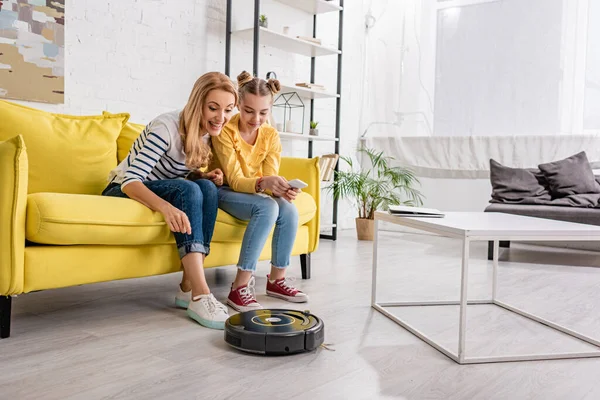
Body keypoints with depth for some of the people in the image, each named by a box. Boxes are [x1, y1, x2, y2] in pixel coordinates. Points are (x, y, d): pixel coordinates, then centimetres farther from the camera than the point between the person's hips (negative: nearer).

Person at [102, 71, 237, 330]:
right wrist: (166, 206, -52)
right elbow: (130, 180, -34)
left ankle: (189, 287, -26)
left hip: (158, 191, 6)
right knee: (189, 190, -33)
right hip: (123, 192, -6)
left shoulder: (207, 132, -3)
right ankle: (200, 295, -41)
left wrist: (206, 176, -12)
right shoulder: (167, 127, -26)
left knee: (207, 187, -24)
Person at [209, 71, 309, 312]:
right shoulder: (225, 132, -20)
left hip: (252, 191, 5)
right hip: (224, 191, -5)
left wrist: (282, 189, -36)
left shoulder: (271, 135, -6)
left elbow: (270, 178, -12)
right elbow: (234, 180, -25)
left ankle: (276, 279, -6)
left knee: (290, 211, -24)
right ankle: (240, 287, -30)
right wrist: (263, 183, -46)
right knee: (267, 208, -33)